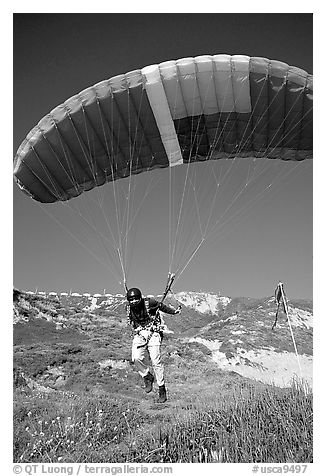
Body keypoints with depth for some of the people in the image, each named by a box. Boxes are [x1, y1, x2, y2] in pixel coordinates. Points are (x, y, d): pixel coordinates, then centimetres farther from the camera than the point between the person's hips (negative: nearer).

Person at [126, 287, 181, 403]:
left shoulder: (149, 303, -16)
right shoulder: (129, 308, -4)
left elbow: (161, 306, 4)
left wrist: (174, 311, 14)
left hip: (153, 334, -3)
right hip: (139, 335, 3)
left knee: (156, 362, -9)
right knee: (136, 358, -17)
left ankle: (162, 389, 6)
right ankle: (147, 377, 10)